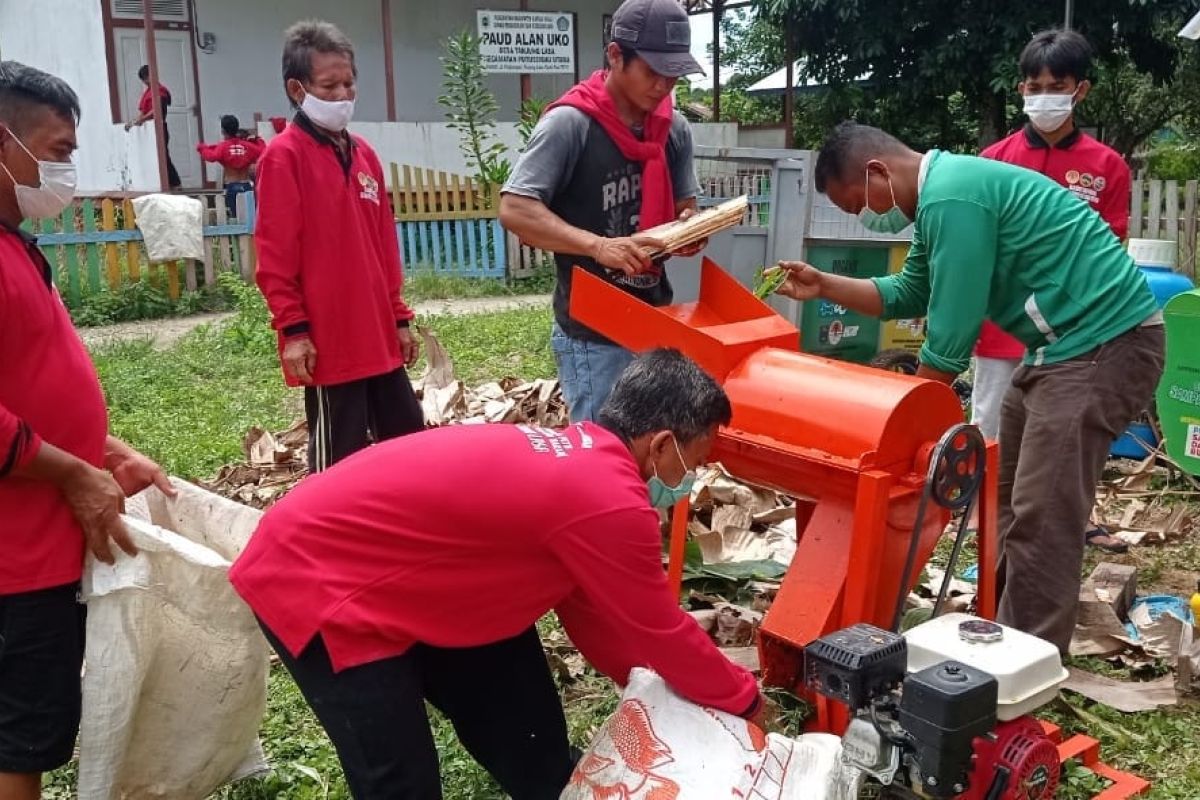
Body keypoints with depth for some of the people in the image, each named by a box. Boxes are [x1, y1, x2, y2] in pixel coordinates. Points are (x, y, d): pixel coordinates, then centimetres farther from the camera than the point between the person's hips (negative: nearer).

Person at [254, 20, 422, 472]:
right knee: (340, 460, 2)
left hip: (378, 336, 7)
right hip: (327, 342, -7)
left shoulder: (363, 153, 13)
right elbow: (274, 255, -11)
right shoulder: (284, 156, -8)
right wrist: (293, 328, -15)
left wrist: (398, 316, 15)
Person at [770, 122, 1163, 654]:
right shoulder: (941, 192, 11)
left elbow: (951, 334, -20)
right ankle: (1004, 634, 28)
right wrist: (824, 286, 12)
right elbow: (910, 293, 21)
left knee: (1041, 515, -10)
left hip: (1104, 344, -11)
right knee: (1011, 496, 16)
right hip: (1067, 342, 11)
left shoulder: (950, 199, -22)